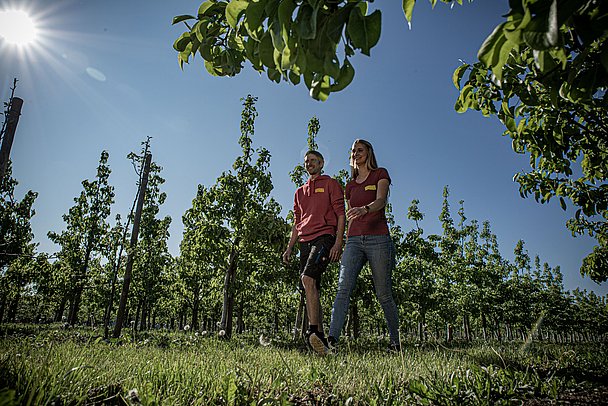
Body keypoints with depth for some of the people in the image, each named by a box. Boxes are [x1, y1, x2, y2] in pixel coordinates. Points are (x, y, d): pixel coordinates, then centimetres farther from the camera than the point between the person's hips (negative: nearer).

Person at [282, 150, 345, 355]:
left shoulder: (331, 184, 9)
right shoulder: (300, 192, 27)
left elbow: (340, 214, 0)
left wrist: (338, 243, -12)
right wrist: (289, 247, 14)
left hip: (324, 237, -6)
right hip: (305, 242, 7)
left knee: (308, 278, -26)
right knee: (313, 291, 2)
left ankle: (313, 331, -28)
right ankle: (320, 337, 4)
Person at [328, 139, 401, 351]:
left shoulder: (380, 174, 8)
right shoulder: (350, 185, 22)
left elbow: (381, 201, -11)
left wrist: (364, 209, -33)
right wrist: (347, 243, 16)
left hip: (378, 239, -4)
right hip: (354, 240, 4)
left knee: (383, 294, 0)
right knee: (343, 288, -14)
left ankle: (396, 341, 15)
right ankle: (332, 338, -21)